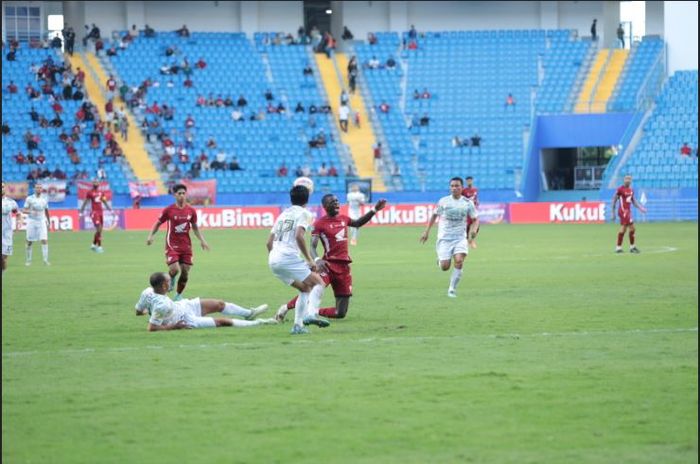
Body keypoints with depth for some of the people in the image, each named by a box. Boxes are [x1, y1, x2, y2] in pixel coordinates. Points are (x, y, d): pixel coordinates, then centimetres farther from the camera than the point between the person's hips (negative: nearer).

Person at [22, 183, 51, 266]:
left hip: (42, 221, 2)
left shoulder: (45, 199, 6)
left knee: (44, 240, -11)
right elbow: (24, 210, -4)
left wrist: (48, 222, 17)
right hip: (31, 222, -2)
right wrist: (31, 212, -23)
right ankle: (28, 260, 16)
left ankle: (45, 260, -9)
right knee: (29, 242, 3)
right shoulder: (29, 199, -4)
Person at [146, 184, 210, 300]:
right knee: (174, 269, -19)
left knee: (185, 272, 1)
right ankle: (171, 279, 17)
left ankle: (179, 295, 19)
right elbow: (158, 223, 5)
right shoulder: (169, 210, -6)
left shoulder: (191, 211, 3)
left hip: (186, 245, 3)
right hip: (172, 245, -3)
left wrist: (202, 240, 4)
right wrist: (151, 235, -8)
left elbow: (195, 227, 14)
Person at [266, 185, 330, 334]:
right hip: (288, 257, -7)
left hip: (273, 260, 7)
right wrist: (309, 260, -11)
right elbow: (299, 236, -14)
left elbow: (269, 242, 22)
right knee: (318, 282, -2)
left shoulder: (283, 214, 25)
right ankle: (311, 314, -24)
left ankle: (298, 325, 8)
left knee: (305, 288, 19)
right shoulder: (304, 213, 3)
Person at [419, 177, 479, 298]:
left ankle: (452, 289, -8)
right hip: (444, 238, 0)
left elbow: (475, 219, 7)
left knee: (459, 261, -22)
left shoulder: (467, 203, 1)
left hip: (460, 238, 0)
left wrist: (474, 229, -14)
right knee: (445, 267, -8)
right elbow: (434, 215, 12)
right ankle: (440, 260, 31)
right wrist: (427, 231, 11)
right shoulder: (443, 201, 1)